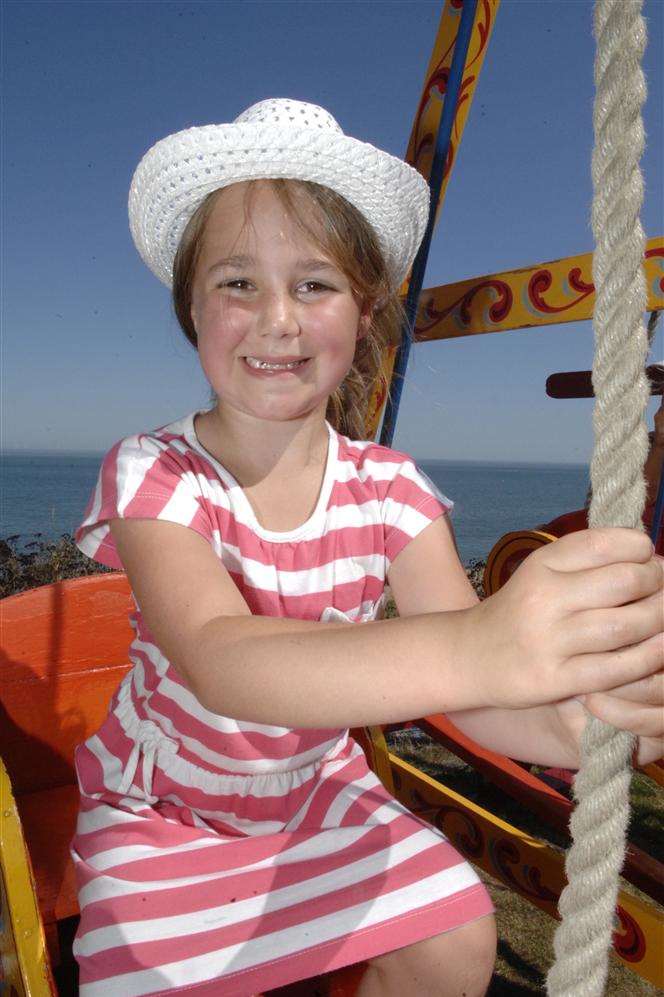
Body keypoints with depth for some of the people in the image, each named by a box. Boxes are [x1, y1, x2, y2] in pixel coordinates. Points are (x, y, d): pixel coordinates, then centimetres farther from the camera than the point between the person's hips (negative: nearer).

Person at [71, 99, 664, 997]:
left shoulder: (390, 490, -14)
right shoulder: (154, 475, -24)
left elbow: (460, 681, -24)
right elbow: (219, 662, -43)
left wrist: (570, 719, -48)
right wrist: (472, 648, -60)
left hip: (314, 789, 3)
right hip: (160, 808, -2)